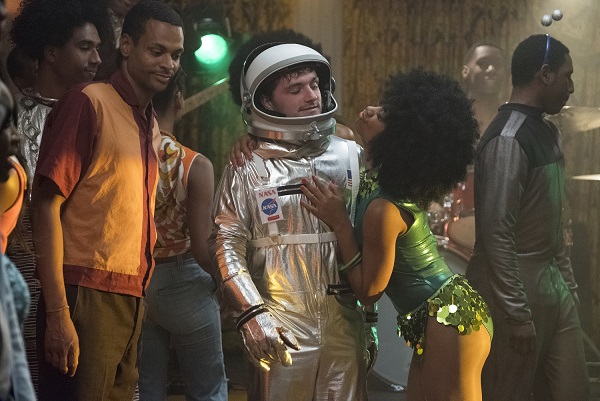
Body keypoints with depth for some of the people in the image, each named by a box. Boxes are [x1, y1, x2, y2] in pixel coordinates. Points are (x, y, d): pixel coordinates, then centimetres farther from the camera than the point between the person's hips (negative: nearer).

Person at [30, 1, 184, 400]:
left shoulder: (153, 128, 18)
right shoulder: (89, 103, -5)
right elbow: (45, 204, -11)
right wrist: (57, 314, -18)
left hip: (131, 302, 7)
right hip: (86, 296, -7)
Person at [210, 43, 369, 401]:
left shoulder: (352, 156, 7)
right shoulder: (247, 168, 0)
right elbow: (228, 246, -3)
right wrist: (251, 313, -13)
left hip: (345, 324, 2)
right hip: (280, 329, -2)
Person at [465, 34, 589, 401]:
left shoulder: (547, 131, 11)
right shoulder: (508, 139, -17)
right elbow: (496, 234, -20)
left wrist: (566, 278, 12)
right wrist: (516, 313, -21)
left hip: (553, 281, 9)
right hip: (514, 285, -9)